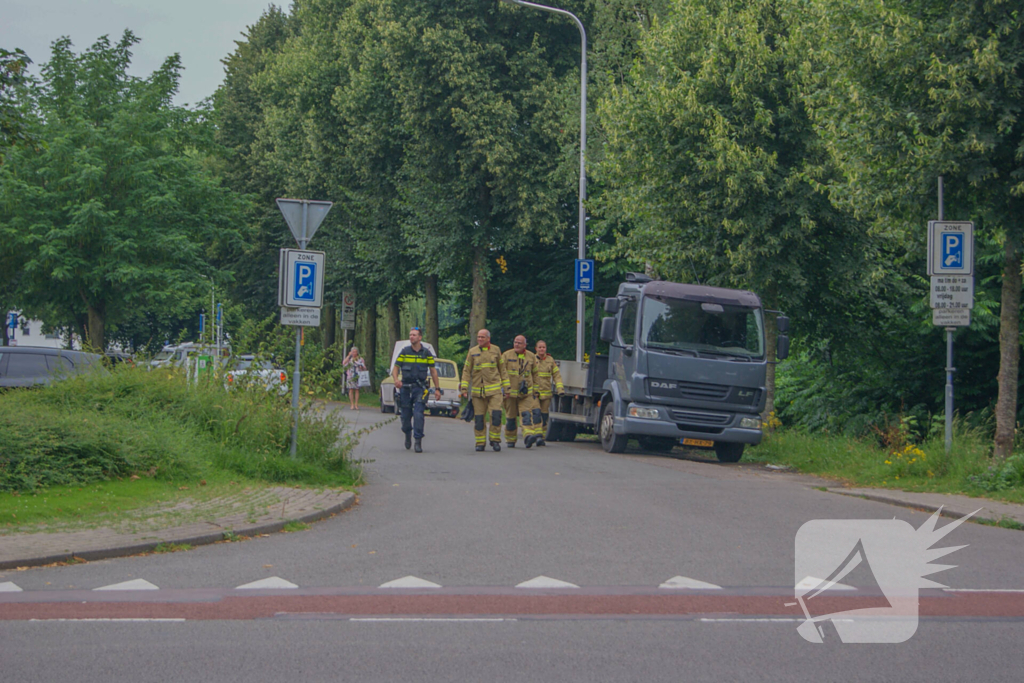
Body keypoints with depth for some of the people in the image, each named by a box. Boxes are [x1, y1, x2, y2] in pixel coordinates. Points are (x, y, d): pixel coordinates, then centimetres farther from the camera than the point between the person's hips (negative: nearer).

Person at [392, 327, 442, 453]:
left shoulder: (426, 353, 3)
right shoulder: (404, 352, 4)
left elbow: (433, 371, 9)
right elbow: (395, 368, 6)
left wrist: (437, 389, 7)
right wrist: (396, 380, -15)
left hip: (420, 387, -2)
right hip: (405, 387, 2)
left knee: (418, 414, -16)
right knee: (406, 415, 8)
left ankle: (418, 441, -14)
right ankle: (408, 434, 37)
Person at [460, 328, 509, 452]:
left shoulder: (496, 350, 7)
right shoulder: (472, 352, 5)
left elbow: (502, 369, 14)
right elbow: (466, 371, 7)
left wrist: (506, 387, 11)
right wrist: (464, 388, -1)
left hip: (494, 389, -1)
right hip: (477, 390, 1)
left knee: (496, 414, -12)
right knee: (478, 417, 1)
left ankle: (495, 440, 1)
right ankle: (480, 442, 11)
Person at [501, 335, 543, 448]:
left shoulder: (531, 357, 7)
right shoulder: (506, 356, 0)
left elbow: (535, 374, 17)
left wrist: (535, 389, 14)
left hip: (526, 392, 1)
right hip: (510, 392, -1)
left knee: (526, 413, -17)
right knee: (511, 416, 6)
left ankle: (529, 435, -31)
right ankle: (510, 440, 19)